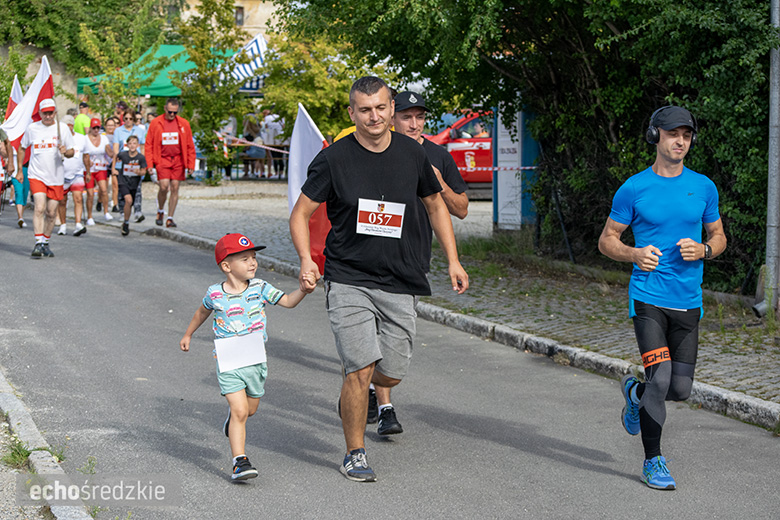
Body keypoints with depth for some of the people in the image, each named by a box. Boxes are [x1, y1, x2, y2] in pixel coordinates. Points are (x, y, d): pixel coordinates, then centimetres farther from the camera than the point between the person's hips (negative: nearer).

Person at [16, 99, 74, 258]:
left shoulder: (63, 128, 1)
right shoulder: (32, 128, 1)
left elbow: (71, 152, 5)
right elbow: (22, 148, 15)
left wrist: (65, 152, -19)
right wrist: (20, 170, 11)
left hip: (56, 177, 1)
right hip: (37, 175, -1)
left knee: (51, 213, 6)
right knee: (39, 208, -18)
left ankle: (46, 243, 22)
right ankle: (38, 243, -19)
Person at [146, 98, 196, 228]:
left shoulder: (184, 124, 5)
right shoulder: (155, 123, 0)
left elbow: (190, 146, 8)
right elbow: (149, 145, 2)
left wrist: (191, 164, 3)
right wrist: (150, 164, -5)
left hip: (178, 161, 2)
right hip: (162, 160, -2)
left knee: (175, 188, 1)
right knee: (164, 186, -14)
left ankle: (170, 218, 9)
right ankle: (160, 211, 12)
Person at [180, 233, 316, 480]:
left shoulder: (259, 288, -2)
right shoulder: (215, 293, -4)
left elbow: (288, 301, -5)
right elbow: (203, 311, 17)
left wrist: (303, 290, -25)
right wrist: (188, 335, 29)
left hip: (256, 361, 3)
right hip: (228, 364, -3)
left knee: (250, 409, 18)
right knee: (240, 412, -13)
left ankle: (232, 412, 53)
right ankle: (239, 461, -10)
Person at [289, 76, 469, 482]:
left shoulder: (412, 155, 4)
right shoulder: (334, 159, -6)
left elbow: (435, 204, 18)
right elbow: (300, 214, -1)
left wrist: (453, 262, 13)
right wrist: (306, 260, -18)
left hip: (400, 283, 3)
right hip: (348, 279, -3)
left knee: (392, 373, 1)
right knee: (361, 369, -12)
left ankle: (353, 390, 37)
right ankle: (354, 454, 8)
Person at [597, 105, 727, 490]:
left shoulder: (704, 187, 7)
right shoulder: (634, 189, -1)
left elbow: (719, 237, 16)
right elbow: (606, 240, 5)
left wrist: (702, 250, -7)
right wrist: (635, 254, -15)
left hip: (688, 301, 4)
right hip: (647, 298, -3)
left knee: (681, 388, 2)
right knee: (660, 377, -15)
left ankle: (635, 392, 37)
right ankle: (653, 462, 2)